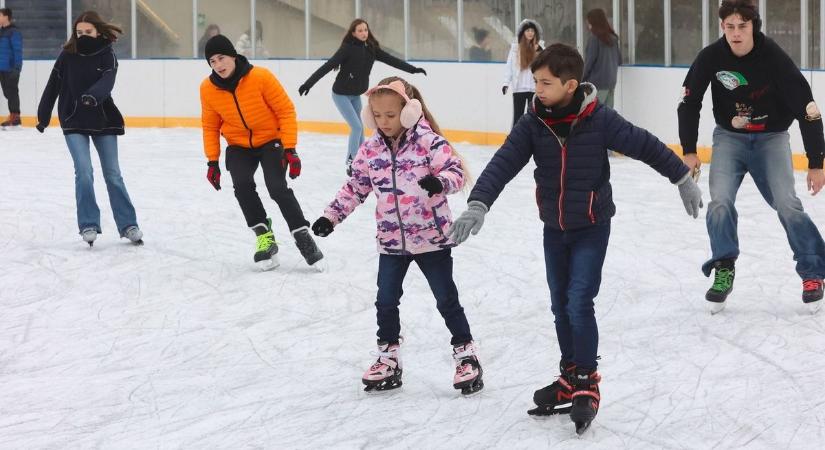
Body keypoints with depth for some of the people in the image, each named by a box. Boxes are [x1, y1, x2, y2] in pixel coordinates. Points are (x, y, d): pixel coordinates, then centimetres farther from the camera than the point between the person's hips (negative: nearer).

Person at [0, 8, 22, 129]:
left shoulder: (14, 32, -12)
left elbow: (18, 51, -16)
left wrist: (16, 67, -21)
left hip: (11, 69, -9)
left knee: (12, 92, -6)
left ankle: (15, 117, -2)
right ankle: (13, 116, 17)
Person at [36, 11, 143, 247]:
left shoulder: (107, 55, -7)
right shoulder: (67, 56, -4)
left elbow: (107, 81, -25)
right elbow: (53, 86, 4)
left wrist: (93, 96, -45)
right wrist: (44, 116, 9)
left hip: (103, 121, 0)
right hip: (73, 122, 0)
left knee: (113, 174, 6)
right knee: (84, 172, -12)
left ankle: (128, 225, 13)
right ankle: (89, 224, -3)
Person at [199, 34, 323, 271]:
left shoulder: (261, 77, -22)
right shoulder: (208, 89, -10)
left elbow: (286, 110, -15)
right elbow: (210, 126, 4)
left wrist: (290, 149, -18)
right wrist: (212, 161, 0)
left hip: (271, 141, -3)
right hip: (239, 147, 3)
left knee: (277, 188, -21)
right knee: (242, 185, -23)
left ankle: (303, 238, -7)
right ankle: (264, 236, -8)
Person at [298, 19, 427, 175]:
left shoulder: (371, 49, -3)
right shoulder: (347, 49, -21)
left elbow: (391, 60, -1)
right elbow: (327, 66, -26)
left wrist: (412, 69, -4)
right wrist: (308, 84, -31)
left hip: (356, 95, 6)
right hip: (341, 95, -6)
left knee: (359, 129, 13)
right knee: (357, 127, -12)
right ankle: (352, 164, -2)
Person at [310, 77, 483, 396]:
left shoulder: (428, 142, -13)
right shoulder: (370, 151, 2)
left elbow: (455, 169, -19)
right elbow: (355, 187, 10)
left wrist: (440, 182, -40)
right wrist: (331, 217, 5)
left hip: (432, 238, -5)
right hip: (391, 241, 5)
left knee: (446, 299, 3)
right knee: (386, 302, 8)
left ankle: (466, 356, 14)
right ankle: (389, 359, 23)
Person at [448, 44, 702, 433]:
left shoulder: (599, 120, -19)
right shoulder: (533, 123, -9)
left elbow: (645, 146, -10)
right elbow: (503, 164, -16)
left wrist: (682, 179, -3)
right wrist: (477, 206, -29)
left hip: (591, 228, -5)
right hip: (554, 228, 5)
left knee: (579, 303, -11)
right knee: (560, 306, 13)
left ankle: (587, 384, 0)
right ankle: (570, 377, 27)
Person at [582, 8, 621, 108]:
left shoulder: (594, 38, -9)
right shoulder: (613, 38, 11)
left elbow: (590, 61, -11)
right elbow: (619, 60, 16)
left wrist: (582, 78, -2)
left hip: (597, 82, -7)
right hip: (611, 81, 7)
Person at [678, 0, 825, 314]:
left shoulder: (773, 58, -25)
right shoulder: (711, 57, -18)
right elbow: (689, 102, -3)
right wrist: (689, 150, -4)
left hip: (771, 138, -2)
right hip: (729, 137, 2)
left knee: (786, 203, -15)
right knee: (720, 201, -17)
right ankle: (724, 270, 0)